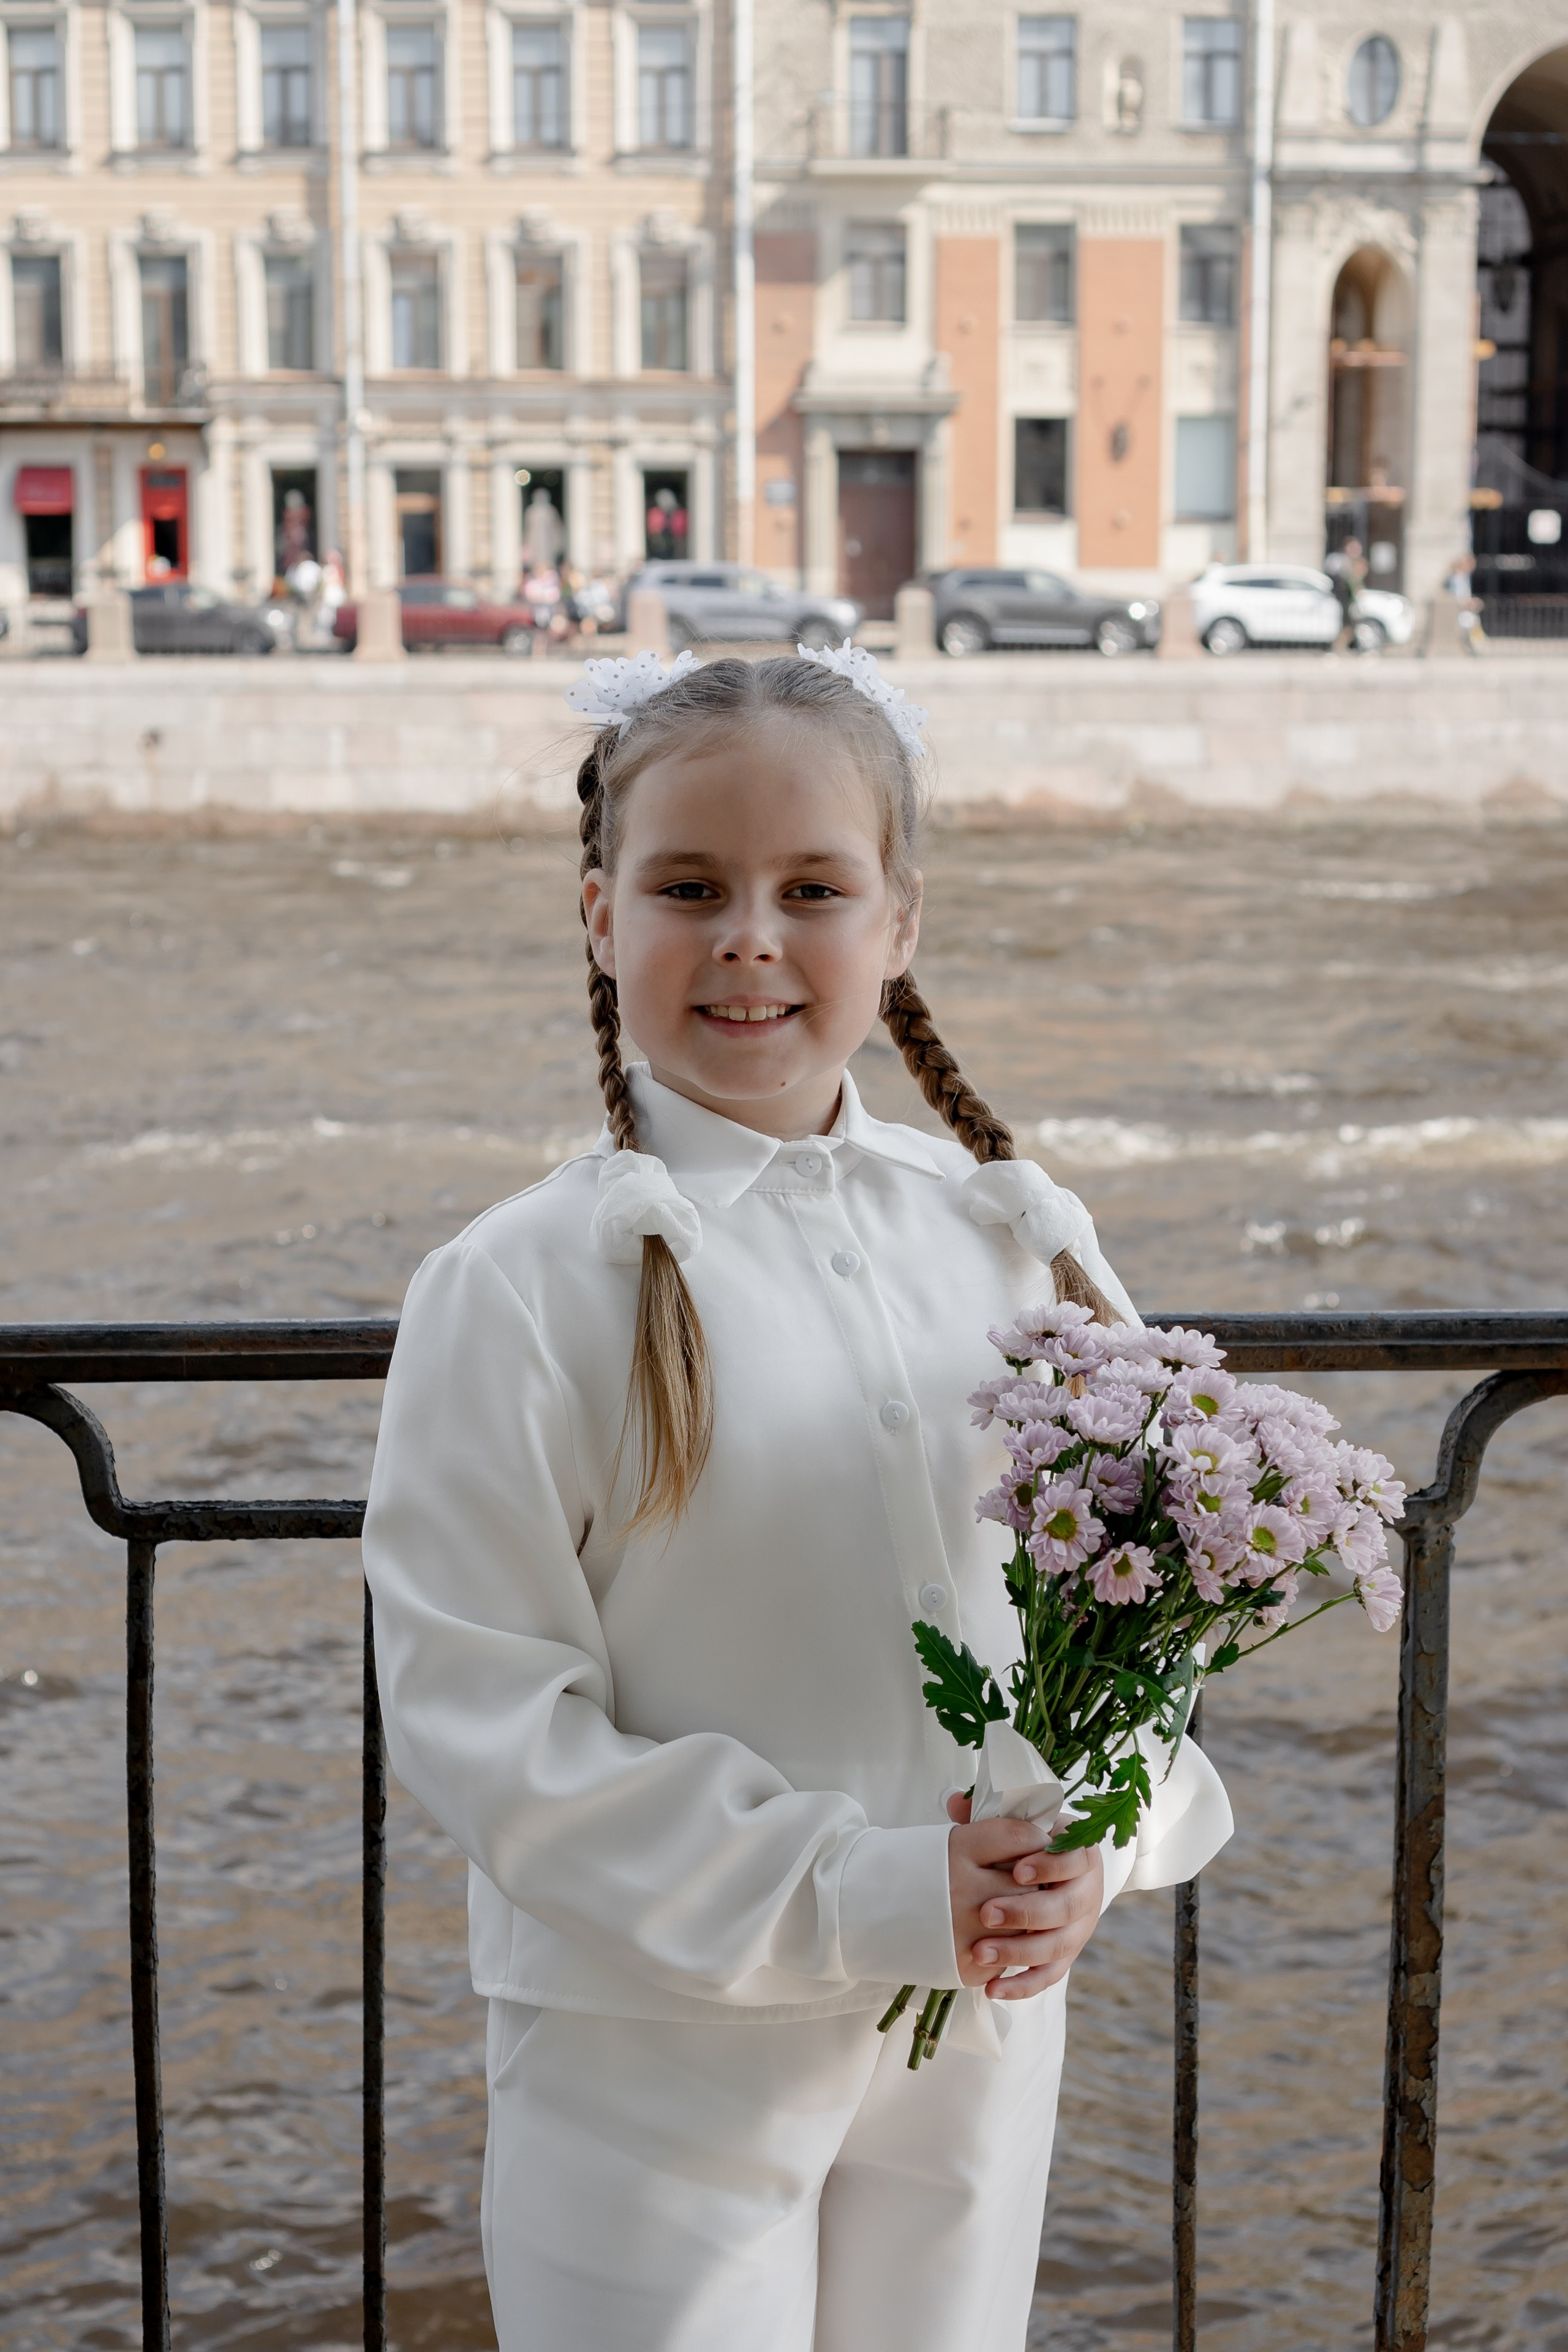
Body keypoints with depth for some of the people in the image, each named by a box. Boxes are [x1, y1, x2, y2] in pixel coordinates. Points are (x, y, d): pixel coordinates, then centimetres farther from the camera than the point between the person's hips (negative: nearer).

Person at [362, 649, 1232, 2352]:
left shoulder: (1013, 1237, 0)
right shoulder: (525, 1288, -13)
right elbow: (476, 1714, -14)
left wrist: (1094, 1837, -11)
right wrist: (852, 1897, -19)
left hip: (982, 2024, 4)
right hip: (653, 2051, -4)